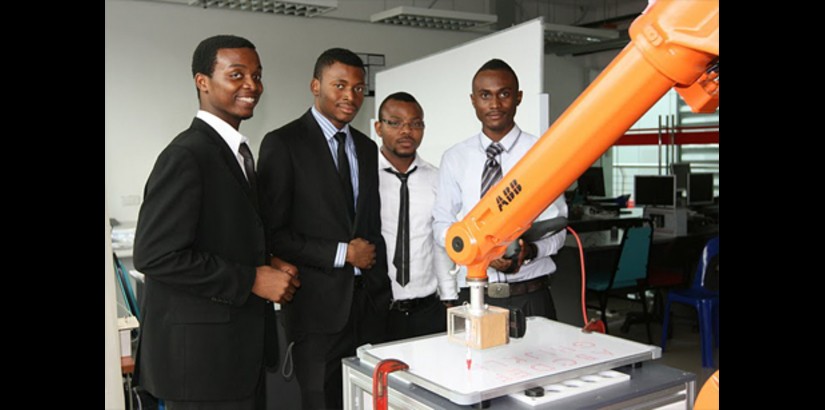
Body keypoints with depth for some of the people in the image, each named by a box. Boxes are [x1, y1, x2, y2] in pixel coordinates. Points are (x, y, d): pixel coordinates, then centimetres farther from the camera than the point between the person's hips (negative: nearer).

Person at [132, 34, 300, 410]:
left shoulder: (236, 151, 12)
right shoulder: (186, 155, -17)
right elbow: (155, 255, -23)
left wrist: (270, 264, 1)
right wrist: (252, 280, -19)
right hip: (202, 354, -9)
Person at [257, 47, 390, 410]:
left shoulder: (367, 148, 13)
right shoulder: (283, 143, -6)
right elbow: (272, 233, -11)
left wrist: (381, 287, 9)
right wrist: (342, 253, -12)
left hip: (370, 301, 5)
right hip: (318, 305, -5)